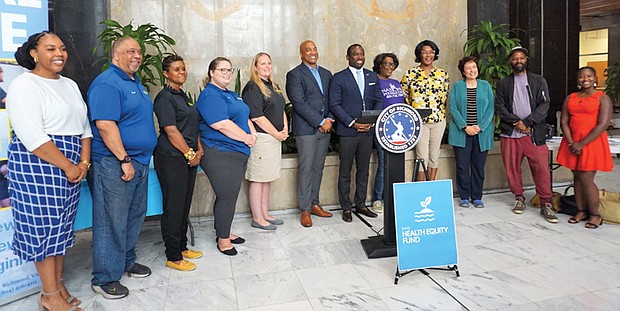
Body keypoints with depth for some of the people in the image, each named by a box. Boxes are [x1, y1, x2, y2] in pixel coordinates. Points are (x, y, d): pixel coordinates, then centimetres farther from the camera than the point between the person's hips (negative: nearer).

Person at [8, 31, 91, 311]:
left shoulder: (70, 85, 15)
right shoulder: (24, 85, -9)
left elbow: (84, 126, 13)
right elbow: (33, 137, -18)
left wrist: (83, 163, -1)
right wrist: (68, 167, -16)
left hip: (71, 167, 7)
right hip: (38, 165, -7)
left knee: (62, 225, 13)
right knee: (44, 224, 1)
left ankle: (58, 285, 27)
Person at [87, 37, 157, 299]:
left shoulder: (136, 83, 17)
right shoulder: (107, 83, -13)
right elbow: (105, 125, -22)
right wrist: (124, 160, -22)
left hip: (139, 162, 9)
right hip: (114, 164, -9)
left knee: (134, 216, 17)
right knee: (112, 221, -1)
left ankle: (127, 261, 34)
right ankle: (105, 278, 12)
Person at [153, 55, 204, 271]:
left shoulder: (182, 96, 18)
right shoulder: (165, 98, -10)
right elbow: (171, 131, -17)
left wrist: (199, 150, 8)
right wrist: (189, 154, -13)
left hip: (189, 158, 9)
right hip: (172, 158, -9)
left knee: (185, 204, 15)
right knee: (173, 206, -1)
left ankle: (182, 247, 28)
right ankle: (173, 257, 10)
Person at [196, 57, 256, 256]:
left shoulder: (232, 95, 19)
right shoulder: (210, 96, -12)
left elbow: (245, 117, 20)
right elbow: (222, 125, -22)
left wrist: (253, 134, 0)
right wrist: (247, 138, -14)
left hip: (239, 153, 9)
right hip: (220, 155, -9)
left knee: (230, 196, 16)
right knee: (226, 197, -2)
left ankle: (224, 232, 30)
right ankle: (223, 239, 13)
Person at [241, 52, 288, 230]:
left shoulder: (273, 87, 17)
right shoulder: (252, 88, -10)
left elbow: (281, 110, 20)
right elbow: (257, 117, -17)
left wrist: (285, 129, 3)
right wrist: (277, 134, -13)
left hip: (275, 138, 9)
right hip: (261, 138, -9)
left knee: (266, 179, 14)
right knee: (258, 179, -1)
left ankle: (265, 215, 24)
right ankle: (257, 218, 9)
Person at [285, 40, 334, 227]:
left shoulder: (326, 74, 17)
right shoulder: (295, 75, -4)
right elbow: (299, 103, -13)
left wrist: (329, 120, -1)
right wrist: (320, 122, -14)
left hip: (325, 128, 6)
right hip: (306, 129, -6)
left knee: (318, 167, 11)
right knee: (305, 168, -3)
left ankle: (314, 204, 21)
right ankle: (305, 210, 6)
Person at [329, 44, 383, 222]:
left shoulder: (373, 77, 13)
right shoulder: (338, 78, -1)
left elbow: (379, 101, 12)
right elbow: (334, 104, -7)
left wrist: (372, 122, -4)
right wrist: (352, 123, -14)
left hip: (367, 131, 4)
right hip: (347, 132, -4)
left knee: (363, 171, 11)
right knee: (345, 172, 3)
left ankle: (361, 205, 24)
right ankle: (346, 208, 13)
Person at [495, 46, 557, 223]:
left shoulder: (538, 81, 10)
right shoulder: (503, 83, 12)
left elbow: (544, 105, 0)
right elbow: (499, 107, 2)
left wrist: (527, 122, -12)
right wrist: (516, 122, -11)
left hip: (534, 134, -1)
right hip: (509, 134, 1)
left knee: (542, 168, -6)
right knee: (512, 169, 5)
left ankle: (546, 204, 3)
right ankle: (519, 198, 22)